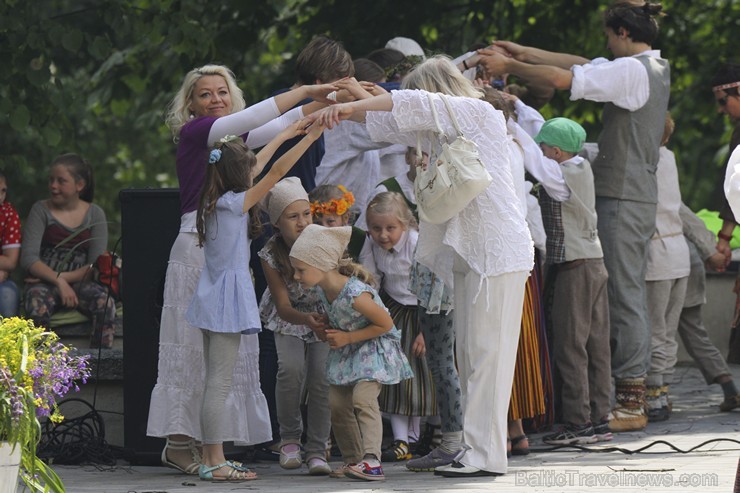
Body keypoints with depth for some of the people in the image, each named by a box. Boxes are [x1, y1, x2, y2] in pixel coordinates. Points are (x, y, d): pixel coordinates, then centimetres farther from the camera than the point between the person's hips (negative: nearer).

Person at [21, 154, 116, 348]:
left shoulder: (94, 214, 8)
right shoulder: (41, 210, 5)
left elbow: (97, 265, -1)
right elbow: (28, 258, -6)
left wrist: (65, 277, -14)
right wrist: (58, 281, -19)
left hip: (80, 282, 2)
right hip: (44, 282, -1)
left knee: (105, 304, -30)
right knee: (37, 307, -36)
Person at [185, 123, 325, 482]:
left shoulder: (214, 203, 11)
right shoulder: (234, 204, -13)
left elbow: (254, 167, 23)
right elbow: (275, 172, -15)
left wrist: (285, 135, 32)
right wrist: (310, 138, -11)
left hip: (211, 300, 9)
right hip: (229, 297, -9)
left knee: (215, 382, 10)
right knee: (220, 383, -10)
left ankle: (211, 459, 11)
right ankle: (214, 461, -11)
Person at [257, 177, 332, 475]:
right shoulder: (271, 255, -24)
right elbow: (283, 306, -24)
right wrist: (308, 320, -44)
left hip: (326, 314, 0)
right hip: (289, 317, 0)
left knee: (321, 375, -17)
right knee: (291, 368, -24)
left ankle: (317, 450, -4)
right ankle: (289, 438, -3)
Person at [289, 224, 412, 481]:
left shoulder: (355, 295, -33)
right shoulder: (323, 290, -8)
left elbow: (385, 324, -23)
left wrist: (347, 338, -21)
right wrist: (332, 333, -3)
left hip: (376, 347, -9)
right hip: (347, 350, 9)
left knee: (362, 397, -24)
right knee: (337, 403, 4)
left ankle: (371, 460, -29)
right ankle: (352, 460, 14)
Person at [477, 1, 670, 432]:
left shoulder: (631, 69, -15)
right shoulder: (655, 67, 14)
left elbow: (562, 78, -20)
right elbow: (580, 64, 18)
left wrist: (509, 66, -8)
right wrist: (523, 53, 17)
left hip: (623, 198, -10)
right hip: (642, 194, 10)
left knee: (626, 295, -8)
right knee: (632, 294, 11)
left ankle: (630, 404, -7)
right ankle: (635, 395, 14)